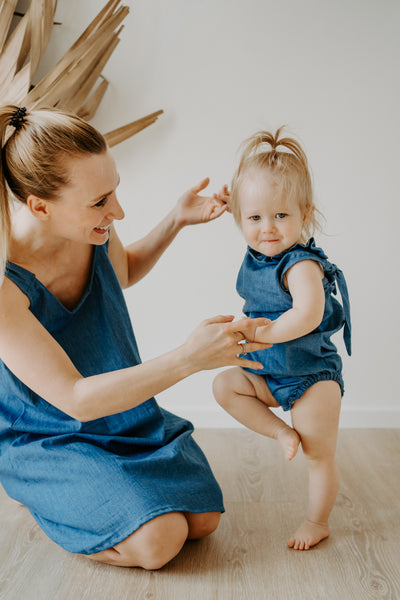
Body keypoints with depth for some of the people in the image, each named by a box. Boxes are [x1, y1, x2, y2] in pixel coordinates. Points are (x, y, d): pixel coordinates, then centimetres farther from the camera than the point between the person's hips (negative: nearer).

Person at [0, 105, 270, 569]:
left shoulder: (93, 231, -15)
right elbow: (75, 399, -32)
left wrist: (177, 219, -4)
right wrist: (188, 358, -40)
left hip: (126, 414, 6)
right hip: (45, 440, -5)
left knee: (203, 521, 0)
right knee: (159, 541, -19)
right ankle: (45, 502, 7)